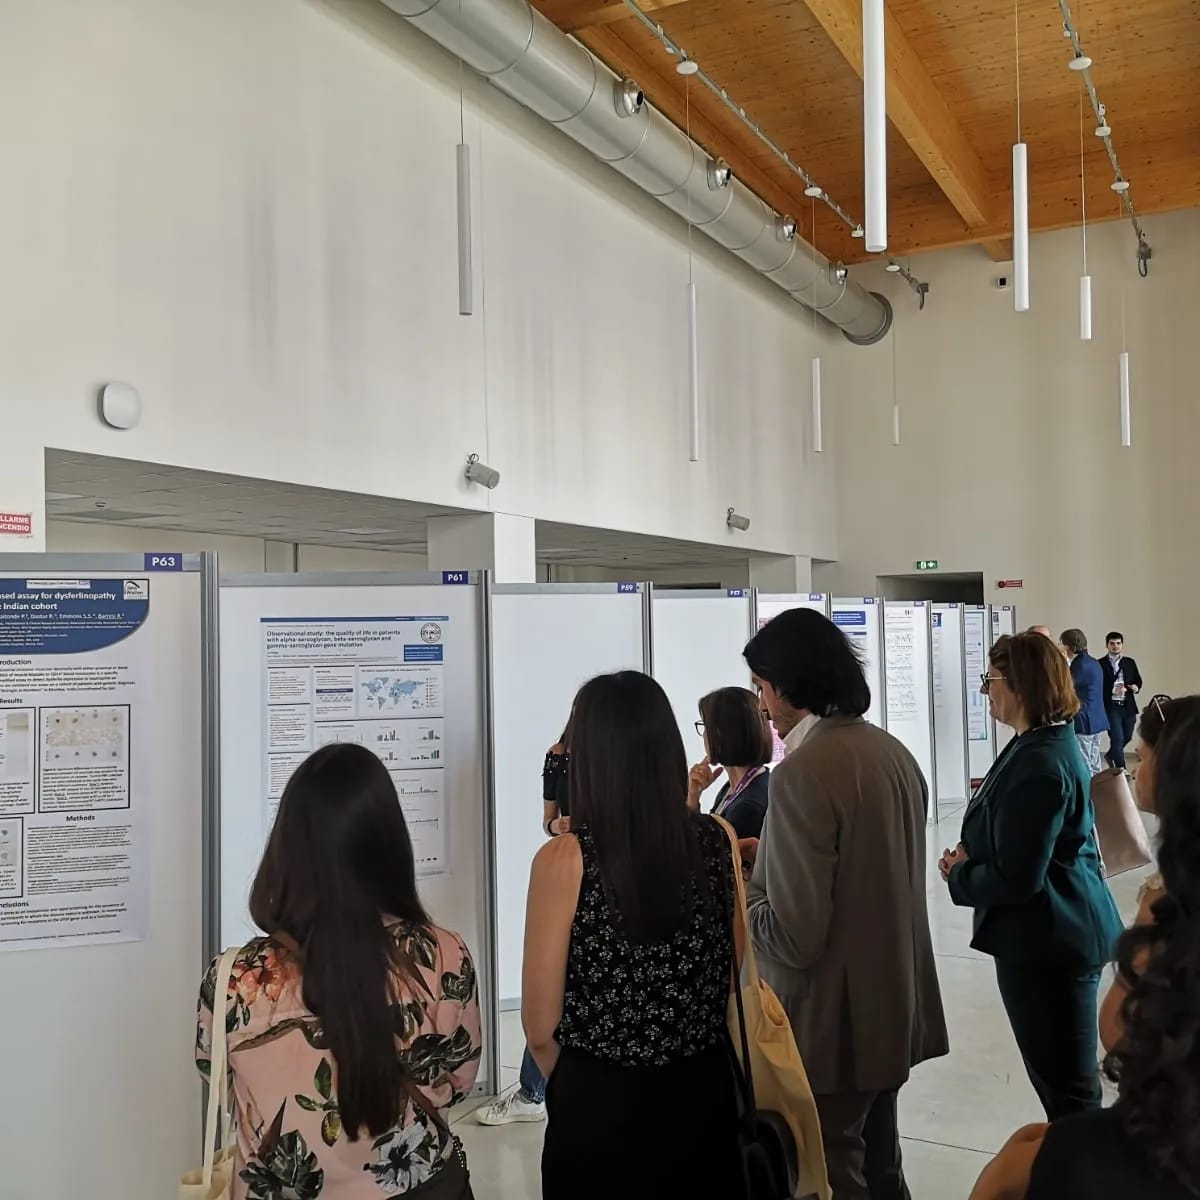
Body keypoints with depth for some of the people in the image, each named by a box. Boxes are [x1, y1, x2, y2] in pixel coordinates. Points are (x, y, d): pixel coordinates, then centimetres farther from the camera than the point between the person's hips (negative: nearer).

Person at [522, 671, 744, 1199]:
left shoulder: (565, 859, -18)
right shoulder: (718, 841, -7)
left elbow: (542, 1026, -11)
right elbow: (736, 979, 5)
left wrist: (578, 1088, 8)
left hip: (602, 1107, -3)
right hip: (703, 1094, 4)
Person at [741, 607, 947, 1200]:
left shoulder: (803, 773, -22)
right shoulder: (893, 752, 4)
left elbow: (795, 936, -24)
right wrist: (771, 856, 13)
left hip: (834, 1027, -8)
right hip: (896, 1012, 9)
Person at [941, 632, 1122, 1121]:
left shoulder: (1039, 764, -25)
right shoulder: (1050, 741, 7)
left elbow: (1015, 877, -26)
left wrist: (959, 877, -8)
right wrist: (972, 852, 1)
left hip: (1047, 944, -10)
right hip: (1060, 934, 10)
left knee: (1066, 1086, 4)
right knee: (1064, 1076, 23)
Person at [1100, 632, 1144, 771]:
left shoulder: (1130, 663, 11)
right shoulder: (1100, 664, -3)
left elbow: (1138, 681, 16)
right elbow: (1098, 687, -7)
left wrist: (1136, 687, -6)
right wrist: (1113, 691, -20)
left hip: (1128, 707, 5)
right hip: (1111, 707, -5)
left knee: (1127, 737, 15)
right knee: (1117, 738, -8)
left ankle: (1111, 755, 40)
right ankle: (1120, 768, -1)